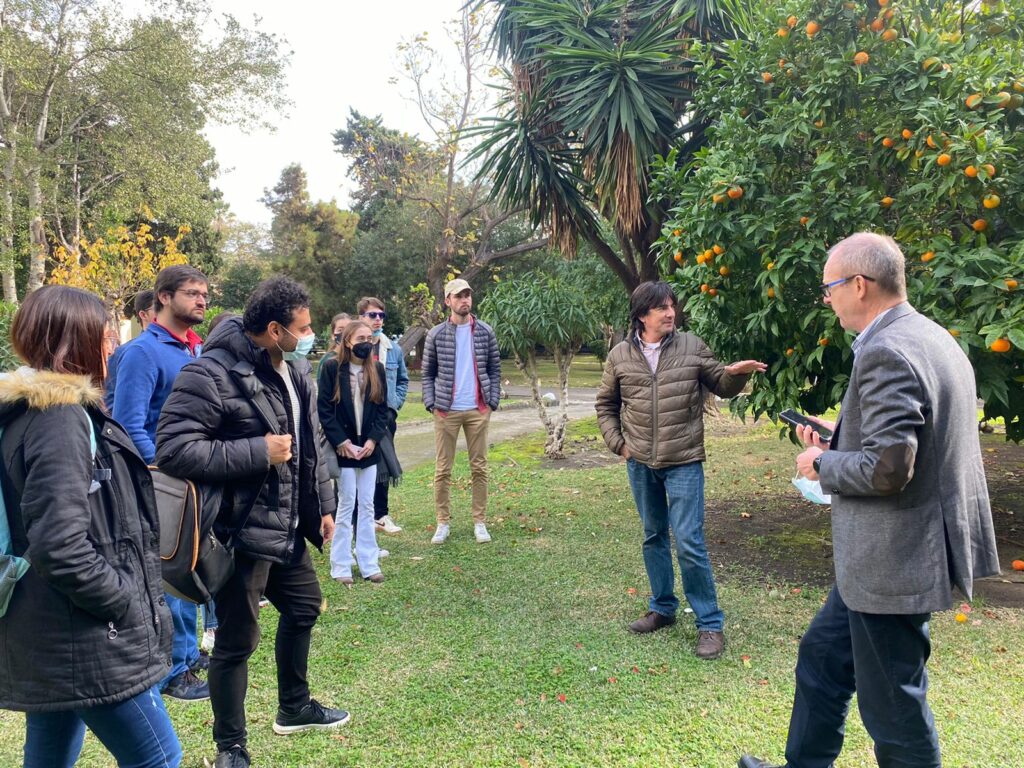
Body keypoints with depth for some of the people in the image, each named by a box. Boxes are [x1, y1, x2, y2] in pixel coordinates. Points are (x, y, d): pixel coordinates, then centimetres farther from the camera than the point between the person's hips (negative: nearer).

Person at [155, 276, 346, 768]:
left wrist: (322, 505, 17)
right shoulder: (212, 374, -21)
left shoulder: (296, 370, 7)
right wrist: (257, 452, -25)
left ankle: (294, 708, 46)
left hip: (286, 527, 9)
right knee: (237, 640, 3)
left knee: (304, 608, 23)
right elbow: (172, 448, -26)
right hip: (240, 531, -9)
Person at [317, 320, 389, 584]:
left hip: (369, 447, 4)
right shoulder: (331, 367, -5)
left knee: (367, 507, 8)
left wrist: (374, 439, -5)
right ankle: (341, 566, 11)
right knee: (346, 505, 1)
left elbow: (382, 409, 7)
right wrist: (341, 441, -12)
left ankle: (369, 563, 16)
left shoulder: (376, 369, 6)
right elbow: (324, 409, -7)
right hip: (343, 448, -3)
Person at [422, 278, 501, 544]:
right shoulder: (436, 334, 2)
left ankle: (480, 522, 15)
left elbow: (495, 369, 8)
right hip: (446, 411, -1)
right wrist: (431, 403, -4)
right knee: (443, 469, 3)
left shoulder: (485, 332, 5)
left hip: (478, 410, 1)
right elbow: (428, 373, 6)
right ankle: (443, 523, 14)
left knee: (479, 468, 6)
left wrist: (492, 402, -1)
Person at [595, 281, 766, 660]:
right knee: (653, 537, 17)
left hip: (684, 462, -3)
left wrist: (736, 372, -15)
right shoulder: (620, 356, 1)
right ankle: (662, 608, 34)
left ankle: (710, 624, 8)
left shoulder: (691, 347, -3)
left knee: (689, 542, -6)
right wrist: (618, 443, 3)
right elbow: (606, 405, 13)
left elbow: (721, 386, 6)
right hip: (640, 464, 3)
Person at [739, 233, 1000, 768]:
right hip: (902, 548, 11)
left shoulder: (885, 353, -23)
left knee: (891, 702, 7)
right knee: (823, 655, 23)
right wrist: (837, 441, 11)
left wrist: (822, 464, -11)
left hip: (894, 561, -11)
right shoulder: (933, 338, 9)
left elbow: (887, 469, -28)